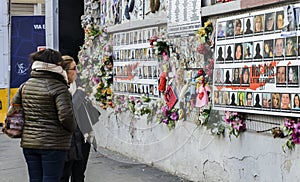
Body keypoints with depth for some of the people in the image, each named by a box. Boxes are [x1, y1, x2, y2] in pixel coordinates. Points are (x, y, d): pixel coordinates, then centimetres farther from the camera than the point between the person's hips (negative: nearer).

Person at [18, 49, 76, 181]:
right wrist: (72, 128, -1)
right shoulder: (59, 87, -14)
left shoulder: (26, 86, 8)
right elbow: (65, 116, -20)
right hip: (53, 144, -6)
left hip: (28, 142, 6)